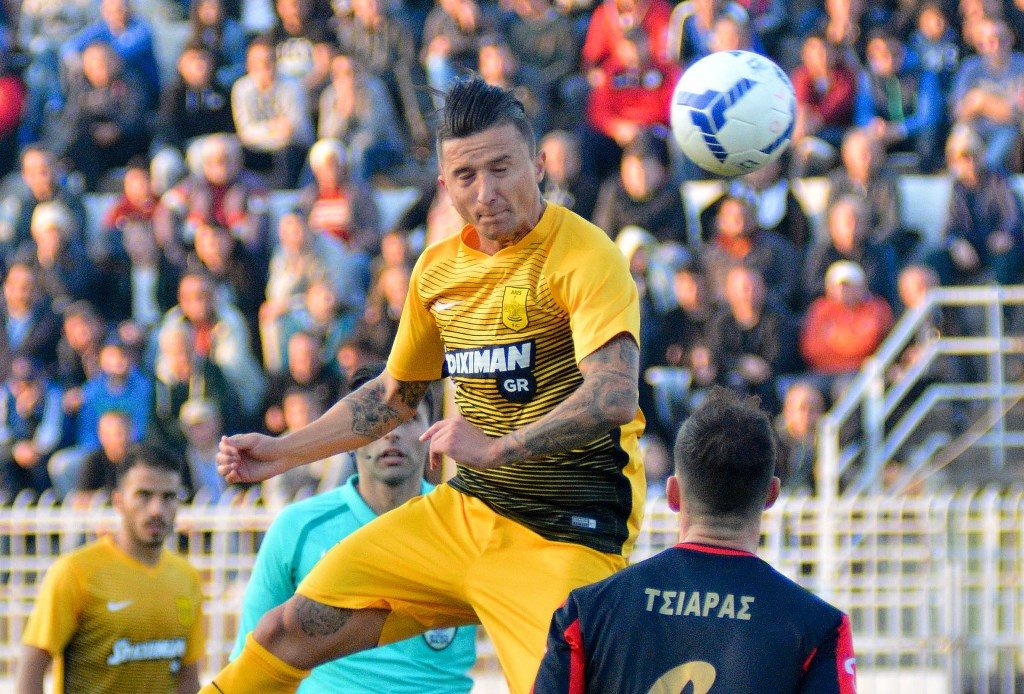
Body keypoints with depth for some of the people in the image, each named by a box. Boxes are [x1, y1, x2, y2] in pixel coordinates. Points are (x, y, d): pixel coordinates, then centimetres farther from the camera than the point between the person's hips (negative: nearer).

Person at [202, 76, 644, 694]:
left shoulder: (586, 257, -15)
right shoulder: (439, 269, 9)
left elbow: (615, 395, -30)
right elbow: (395, 394, 25)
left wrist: (497, 447, -35)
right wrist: (284, 452, 19)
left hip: (565, 537, -6)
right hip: (463, 510, 6)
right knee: (289, 633, 3)